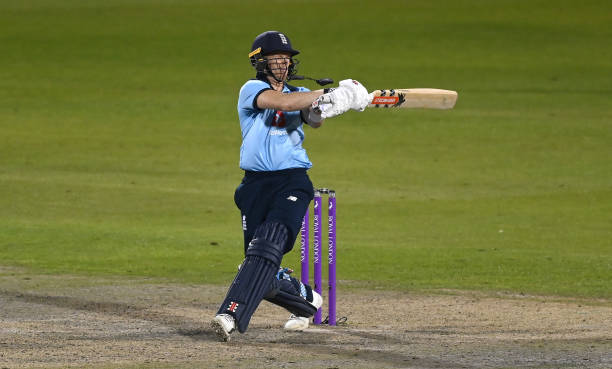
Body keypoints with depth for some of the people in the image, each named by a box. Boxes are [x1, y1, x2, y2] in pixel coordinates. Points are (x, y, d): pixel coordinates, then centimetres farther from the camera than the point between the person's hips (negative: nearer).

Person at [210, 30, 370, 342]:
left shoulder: (299, 94, 15)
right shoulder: (251, 90, 3)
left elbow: (313, 119, -7)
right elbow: (281, 102, -18)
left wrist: (320, 110, -31)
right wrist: (329, 92, -22)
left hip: (293, 181, 0)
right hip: (255, 185, 0)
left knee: (269, 244, -25)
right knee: (266, 274, 0)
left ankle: (232, 315, -35)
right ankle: (306, 299, 30)